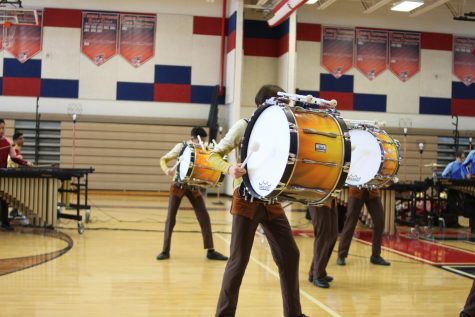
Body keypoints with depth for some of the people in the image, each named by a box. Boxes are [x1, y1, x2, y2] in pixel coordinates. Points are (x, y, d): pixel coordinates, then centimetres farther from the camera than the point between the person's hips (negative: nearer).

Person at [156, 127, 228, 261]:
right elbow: (163, 159, -4)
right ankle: (165, 251, 8)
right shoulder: (181, 147, -9)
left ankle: (211, 251, 4)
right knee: (171, 218, -2)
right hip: (178, 185, -2)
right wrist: (167, 170, -24)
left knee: (204, 217, -3)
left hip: (194, 187, 3)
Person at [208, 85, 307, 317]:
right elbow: (213, 155, -6)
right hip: (247, 200, -5)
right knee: (239, 260, -3)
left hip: (272, 201, 6)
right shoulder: (244, 126, -5)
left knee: (290, 254, 7)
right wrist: (229, 168, -27)